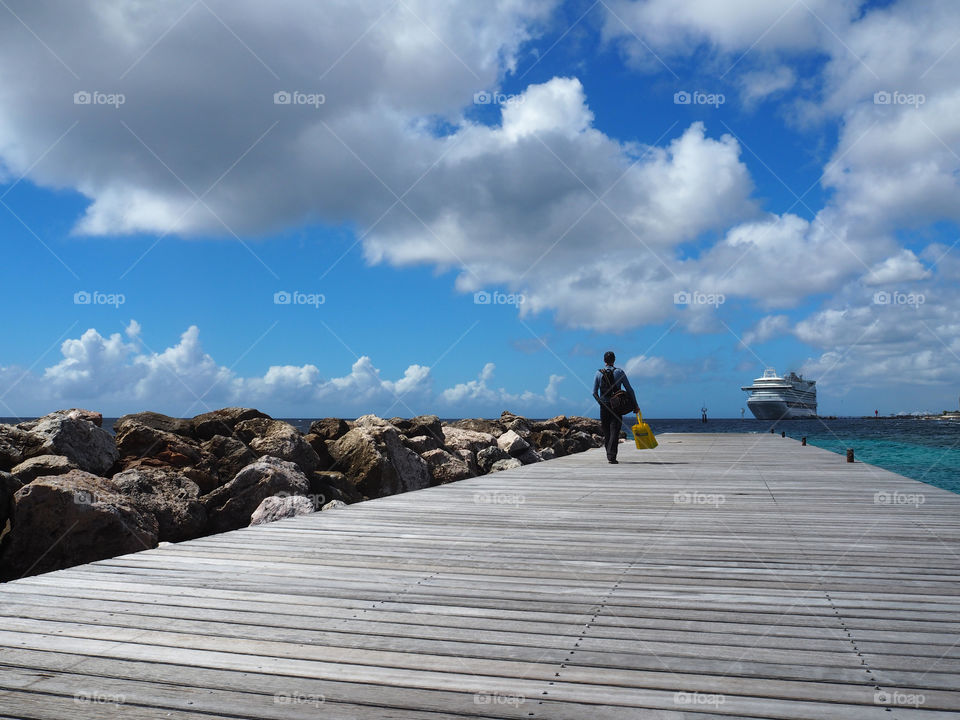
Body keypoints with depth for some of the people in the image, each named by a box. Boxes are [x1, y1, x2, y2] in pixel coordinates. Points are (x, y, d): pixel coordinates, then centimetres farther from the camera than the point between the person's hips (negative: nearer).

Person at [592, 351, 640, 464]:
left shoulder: (599, 373, 2)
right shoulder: (619, 372, -1)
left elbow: (594, 393, 2)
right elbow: (629, 390, -2)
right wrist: (635, 405, 5)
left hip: (604, 407, 2)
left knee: (606, 433, 12)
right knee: (614, 432, -3)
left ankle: (609, 456, 19)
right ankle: (612, 456, -14)